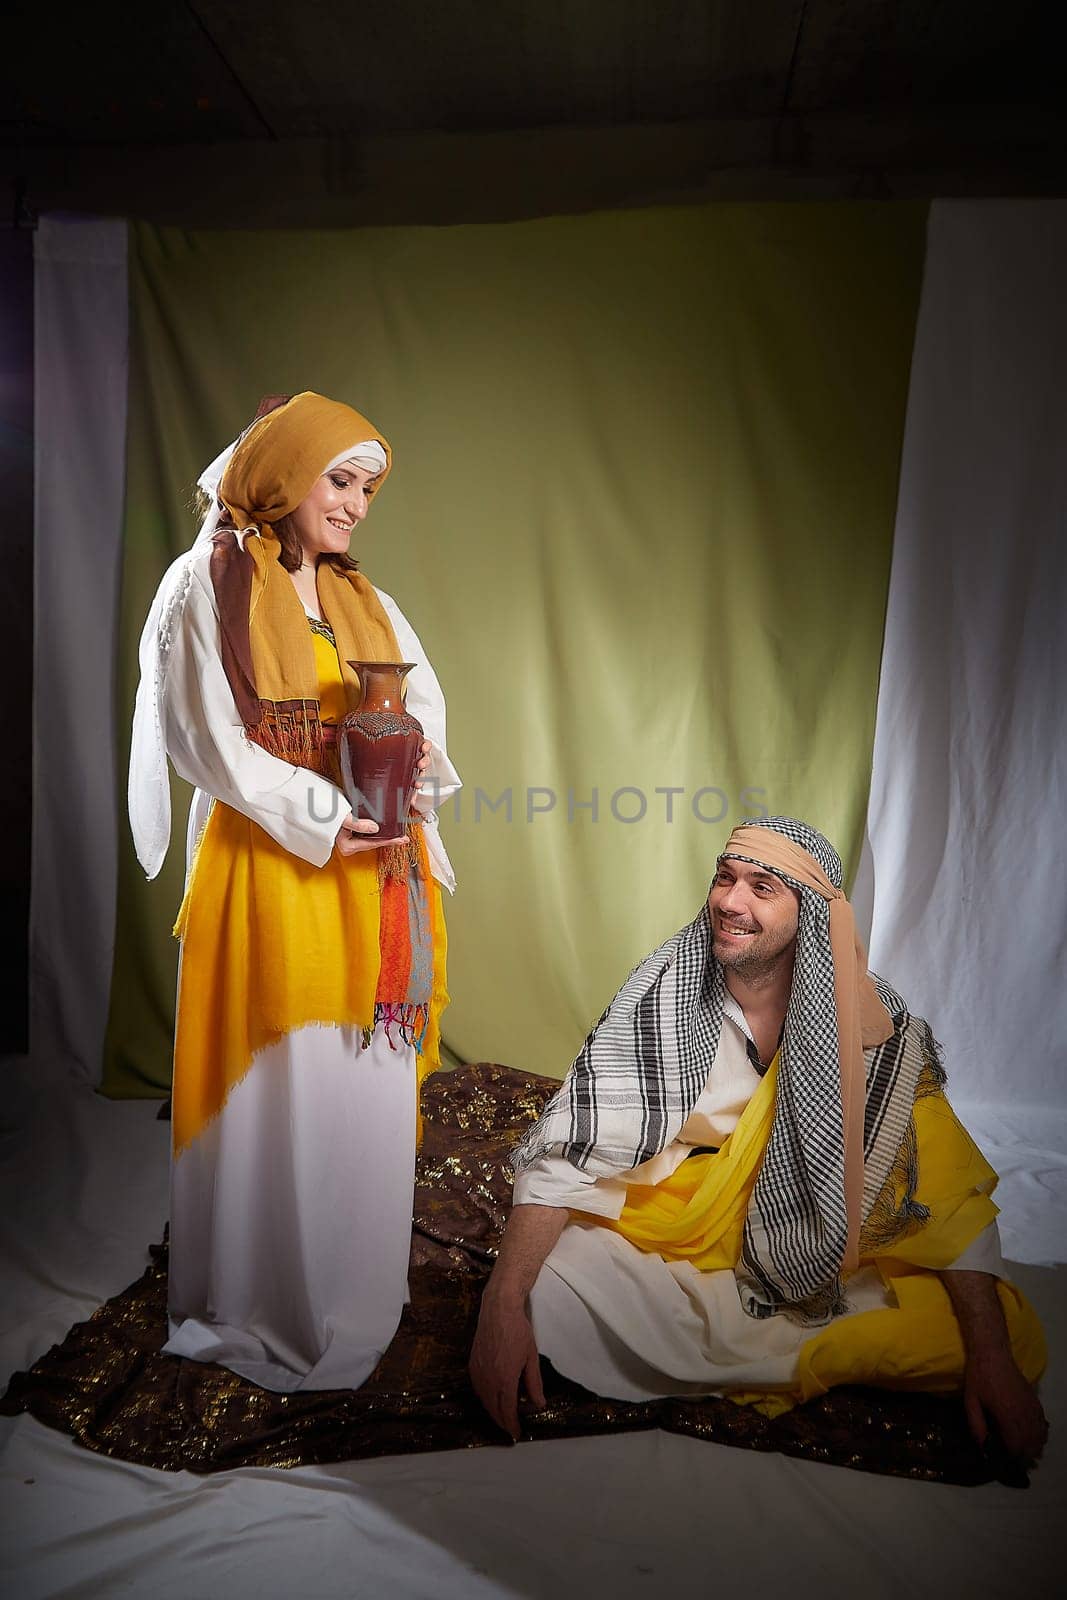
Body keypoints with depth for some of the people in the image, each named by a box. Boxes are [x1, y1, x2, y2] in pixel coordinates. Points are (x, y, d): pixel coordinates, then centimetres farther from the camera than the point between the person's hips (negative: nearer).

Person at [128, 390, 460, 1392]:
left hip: (375, 870, 6)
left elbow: (426, 705, 12)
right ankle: (264, 1306, 20)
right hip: (270, 866, -5)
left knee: (369, 1077, 9)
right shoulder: (212, 585, 0)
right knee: (278, 1086, 0)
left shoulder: (367, 603, 17)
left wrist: (419, 755, -12)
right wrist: (323, 818, -16)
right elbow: (210, 738, -8)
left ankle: (356, 1293, 28)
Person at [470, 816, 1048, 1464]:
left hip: (826, 1264, 2)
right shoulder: (661, 994, -15)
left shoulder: (875, 1024, -11)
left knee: (1014, 1337, -19)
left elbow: (948, 1190, -7)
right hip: (668, 1243, -1)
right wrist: (503, 1303, -28)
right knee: (539, 1291, -28)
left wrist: (992, 1356, -18)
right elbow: (571, 1146, -18)